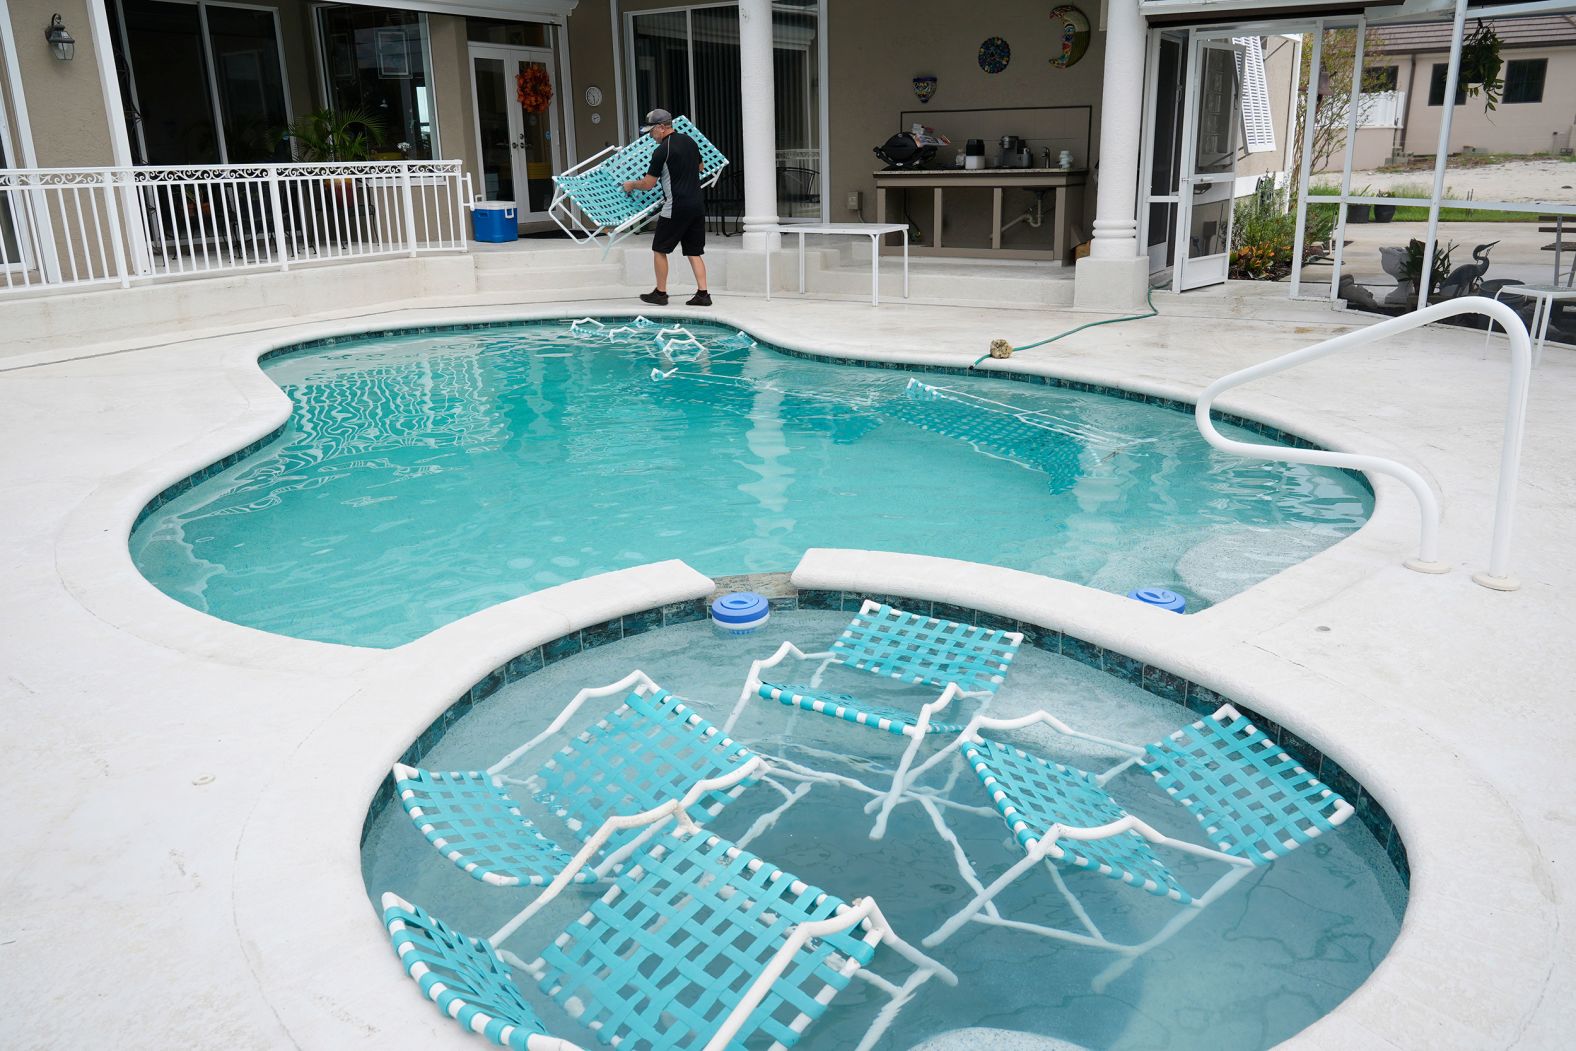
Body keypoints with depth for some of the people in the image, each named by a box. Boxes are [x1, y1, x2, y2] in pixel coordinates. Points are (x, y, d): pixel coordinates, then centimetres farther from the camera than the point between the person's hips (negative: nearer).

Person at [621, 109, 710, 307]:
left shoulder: (662, 151, -12)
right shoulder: (689, 141, 10)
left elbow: (648, 183, -7)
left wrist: (631, 185, 12)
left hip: (676, 208, -7)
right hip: (697, 205, 7)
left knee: (659, 249, 6)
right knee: (694, 252, 9)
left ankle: (660, 293, 11)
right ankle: (702, 294, 0)